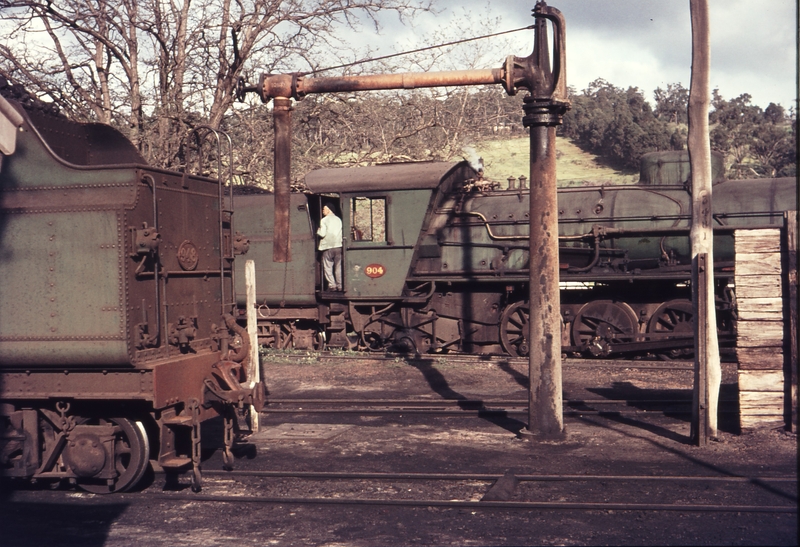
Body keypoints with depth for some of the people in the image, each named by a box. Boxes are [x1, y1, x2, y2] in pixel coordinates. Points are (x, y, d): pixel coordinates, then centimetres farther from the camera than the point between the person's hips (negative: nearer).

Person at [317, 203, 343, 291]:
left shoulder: (324, 220, -3)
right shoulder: (338, 219, 11)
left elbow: (322, 233, -11)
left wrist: (318, 231, 9)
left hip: (328, 246, -4)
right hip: (338, 245, 4)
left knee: (328, 267, 2)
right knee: (338, 267, 8)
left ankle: (332, 285, -9)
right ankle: (340, 285, 6)